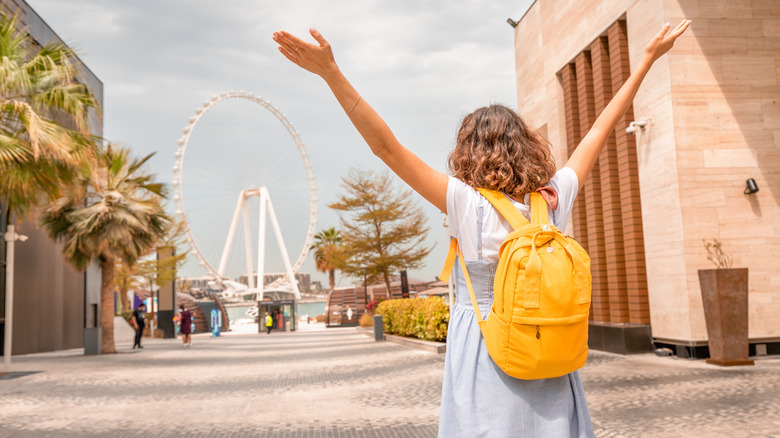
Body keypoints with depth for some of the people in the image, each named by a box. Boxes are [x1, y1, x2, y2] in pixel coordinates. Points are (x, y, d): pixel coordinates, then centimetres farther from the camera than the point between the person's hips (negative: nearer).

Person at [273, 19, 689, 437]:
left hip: (484, 350, -4)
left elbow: (386, 146, -18)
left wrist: (331, 74, -20)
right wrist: (648, 58, 19)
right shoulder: (555, 199, -2)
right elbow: (601, 128, 8)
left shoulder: (467, 204, -13)